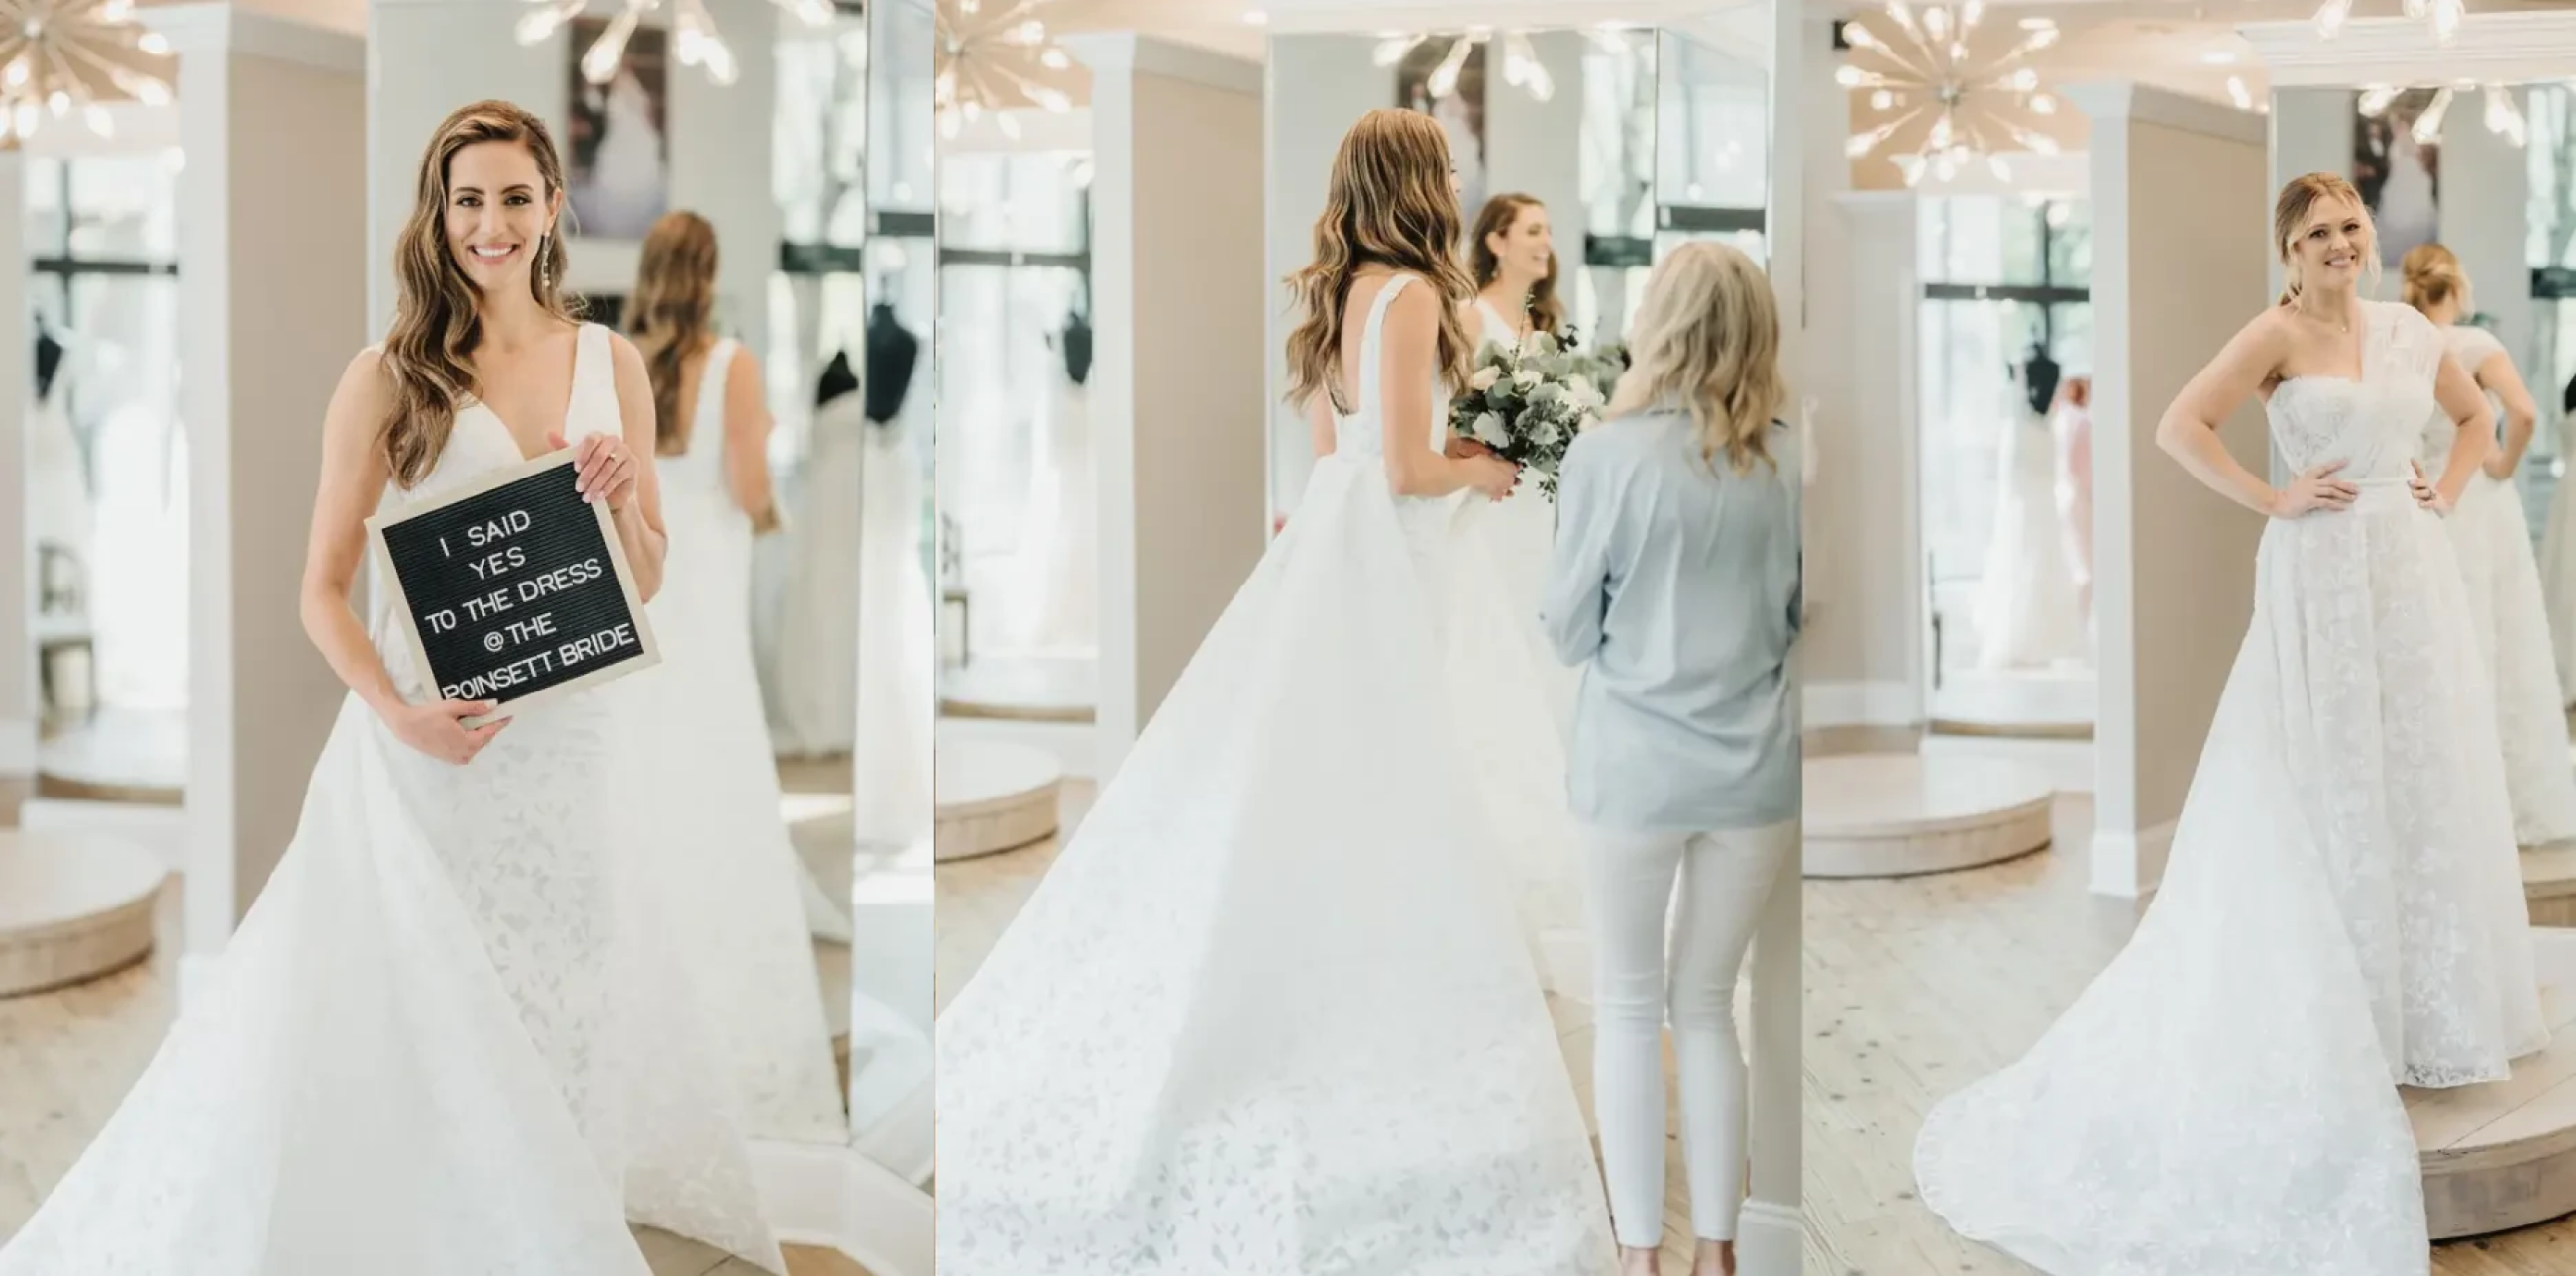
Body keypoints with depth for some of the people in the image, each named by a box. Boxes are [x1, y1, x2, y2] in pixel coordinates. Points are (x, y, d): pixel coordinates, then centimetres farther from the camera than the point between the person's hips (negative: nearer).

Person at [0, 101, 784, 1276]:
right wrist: (397, 713, -18)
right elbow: (323, 589, -2)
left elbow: (646, 582, 10)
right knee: (399, 1011, 0)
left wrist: (620, 503, -11)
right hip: (433, 743, -3)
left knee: (556, 1009, 12)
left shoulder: (611, 362, 6)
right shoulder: (388, 378, -3)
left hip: (569, 741, 3)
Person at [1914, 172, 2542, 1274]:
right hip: (2322, 575, -6)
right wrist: (2273, 500, -16)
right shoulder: (2278, 332, -8)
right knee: (2330, 792, 1)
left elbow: (2474, 416, 25)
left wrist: (2445, 496, 9)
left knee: (2427, 779, 11)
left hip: (2412, 572, 6)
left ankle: (2428, 1004, 27)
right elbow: (2180, 426, -19)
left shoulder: (2409, 329, 10)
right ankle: (2345, 1017, 12)